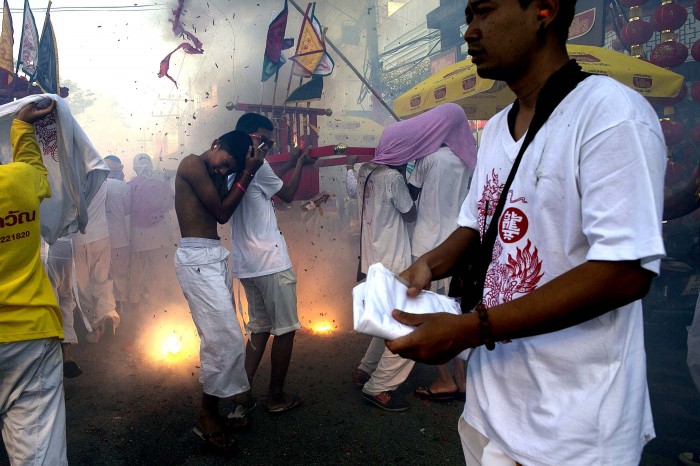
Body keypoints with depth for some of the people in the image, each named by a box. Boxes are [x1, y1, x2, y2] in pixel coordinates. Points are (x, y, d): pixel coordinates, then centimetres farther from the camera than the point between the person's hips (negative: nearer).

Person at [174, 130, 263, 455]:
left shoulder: (211, 173, 16)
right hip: (197, 260, -9)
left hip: (214, 257, 9)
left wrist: (243, 172, 5)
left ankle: (213, 406, 20)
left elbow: (223, 209, 8)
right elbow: (222, 213, -10)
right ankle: (207, 415, 5)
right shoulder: (193, 164, -9)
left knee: (219, 337, 10)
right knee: (227, 339, -10)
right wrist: (247, 173, -6)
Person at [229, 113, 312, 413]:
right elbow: (287, 194, 1)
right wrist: (300, 164, 14)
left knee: (259, 328, 16)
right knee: (285, 329, 4)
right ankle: (276, 397, 14)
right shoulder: (256, 166, -12)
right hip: (270, 262, -9)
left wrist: (290, 163, 27)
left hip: (245, 264, 9)